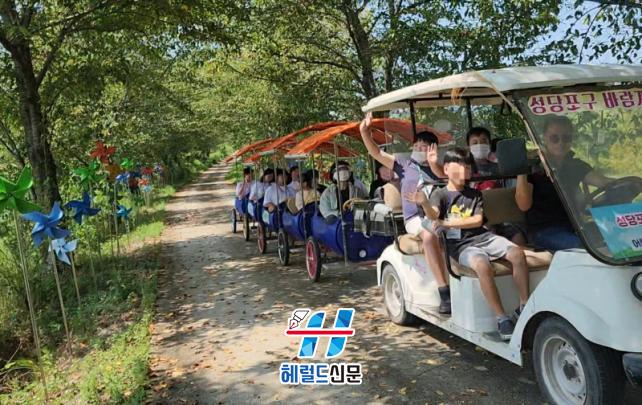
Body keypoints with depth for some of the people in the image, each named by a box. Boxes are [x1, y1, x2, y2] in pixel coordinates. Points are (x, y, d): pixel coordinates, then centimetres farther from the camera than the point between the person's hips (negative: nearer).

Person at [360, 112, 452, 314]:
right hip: (416, 218, -2)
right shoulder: (404, 164, 17)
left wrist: (434, 164, -27)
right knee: (430, 235, -35)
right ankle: (444, 292, -35)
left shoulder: (437, 168, 17)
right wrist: (365, 132, -4)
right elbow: (376, 153, 11)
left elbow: (446, 176, -6)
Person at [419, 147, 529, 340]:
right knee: (483, 265, -35)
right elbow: (433, 215, -13)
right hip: (460, 244, -4)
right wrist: (424, 202, -37)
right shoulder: (440, 194, 8)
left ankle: (524, 306, -10)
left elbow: (477, 220, 4)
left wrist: (447, 223, -8)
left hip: (483, 236, 4)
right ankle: (502, 318, -27)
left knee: (517, 253, -23)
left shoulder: (474, 194, 19)